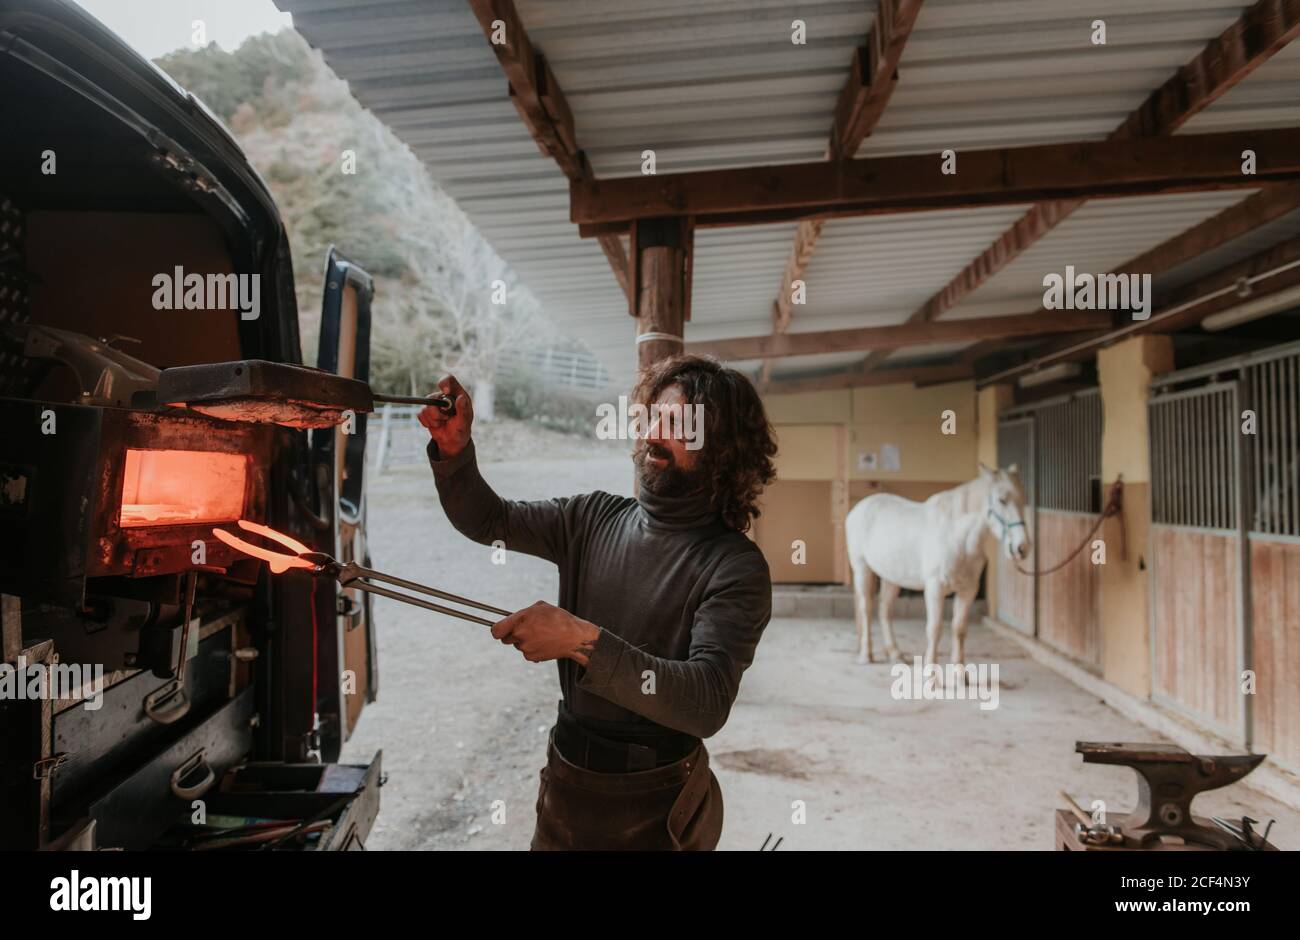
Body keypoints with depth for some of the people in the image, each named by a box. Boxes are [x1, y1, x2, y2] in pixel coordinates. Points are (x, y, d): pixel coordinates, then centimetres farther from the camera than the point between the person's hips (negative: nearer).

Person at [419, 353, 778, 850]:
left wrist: (582, 640, -38)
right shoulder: (595, 518, -2)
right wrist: (453, 447, -13)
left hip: (653, 806, -4)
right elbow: (486, 520, 5)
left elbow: (707, 703, -29)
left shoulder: (735, 565, -19)